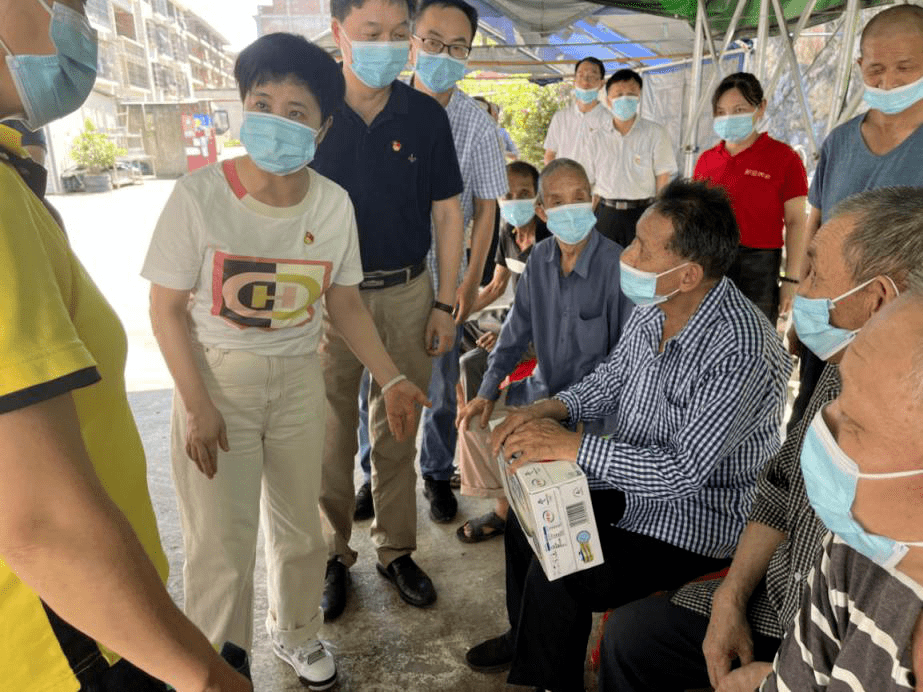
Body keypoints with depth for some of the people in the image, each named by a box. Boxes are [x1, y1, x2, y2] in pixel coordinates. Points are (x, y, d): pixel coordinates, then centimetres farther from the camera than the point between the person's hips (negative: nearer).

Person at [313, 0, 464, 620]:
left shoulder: (426, 115, 1)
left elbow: (446, 213, 4)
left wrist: (445, 304, 0)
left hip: (408, 294, 1)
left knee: (398, 432, 12)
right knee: (332, 436, 8)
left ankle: (396, 550, 29)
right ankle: (333, 554, 28)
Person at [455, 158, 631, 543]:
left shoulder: (617, 266, -21)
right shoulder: (540, 258, -1)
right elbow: (518, 329, 7)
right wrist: (488, 392, 2)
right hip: (542, 386, 7)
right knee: (475, 421, 7)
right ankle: (503, 508, 29)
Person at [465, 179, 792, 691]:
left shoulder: (739, 350, -32)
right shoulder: (653, 307, -6)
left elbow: (682, 471, -31)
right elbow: (612, 378, 9)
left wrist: (569, 446, -30)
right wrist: (548, 409, -8)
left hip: (695, 518, -8)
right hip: (633, 482, 8)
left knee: (556, 575, -16)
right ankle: (525, 637, 37)